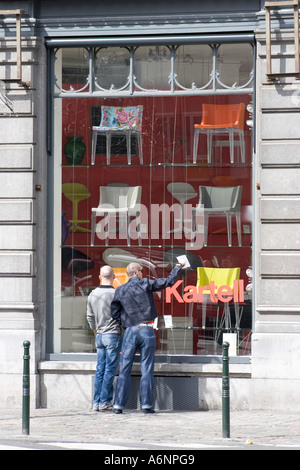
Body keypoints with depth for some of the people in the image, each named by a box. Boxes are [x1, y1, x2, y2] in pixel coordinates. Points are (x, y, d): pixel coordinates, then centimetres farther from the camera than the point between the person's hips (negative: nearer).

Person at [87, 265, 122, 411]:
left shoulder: (92, 294, 5)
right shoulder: (115, 294, -13)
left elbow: (90, 317, 14)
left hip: (100, 336, 6)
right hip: (113, 335, -6)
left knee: (100, 370, 9)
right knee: (110, 370, -1)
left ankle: (96, 402, 9)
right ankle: (105, 402, -2)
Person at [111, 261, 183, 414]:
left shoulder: (120, 290, 6)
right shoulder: (146, 284, -1)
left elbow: (115, 313, 7)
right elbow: (169, 281, 6)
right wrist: (178, 267, 21)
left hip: (130, 331, 2)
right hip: (146, 330, -2)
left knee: (124, 369, 4)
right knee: (147, 369, 2)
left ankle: (118, 404, 0)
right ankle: (146, 404, 1)